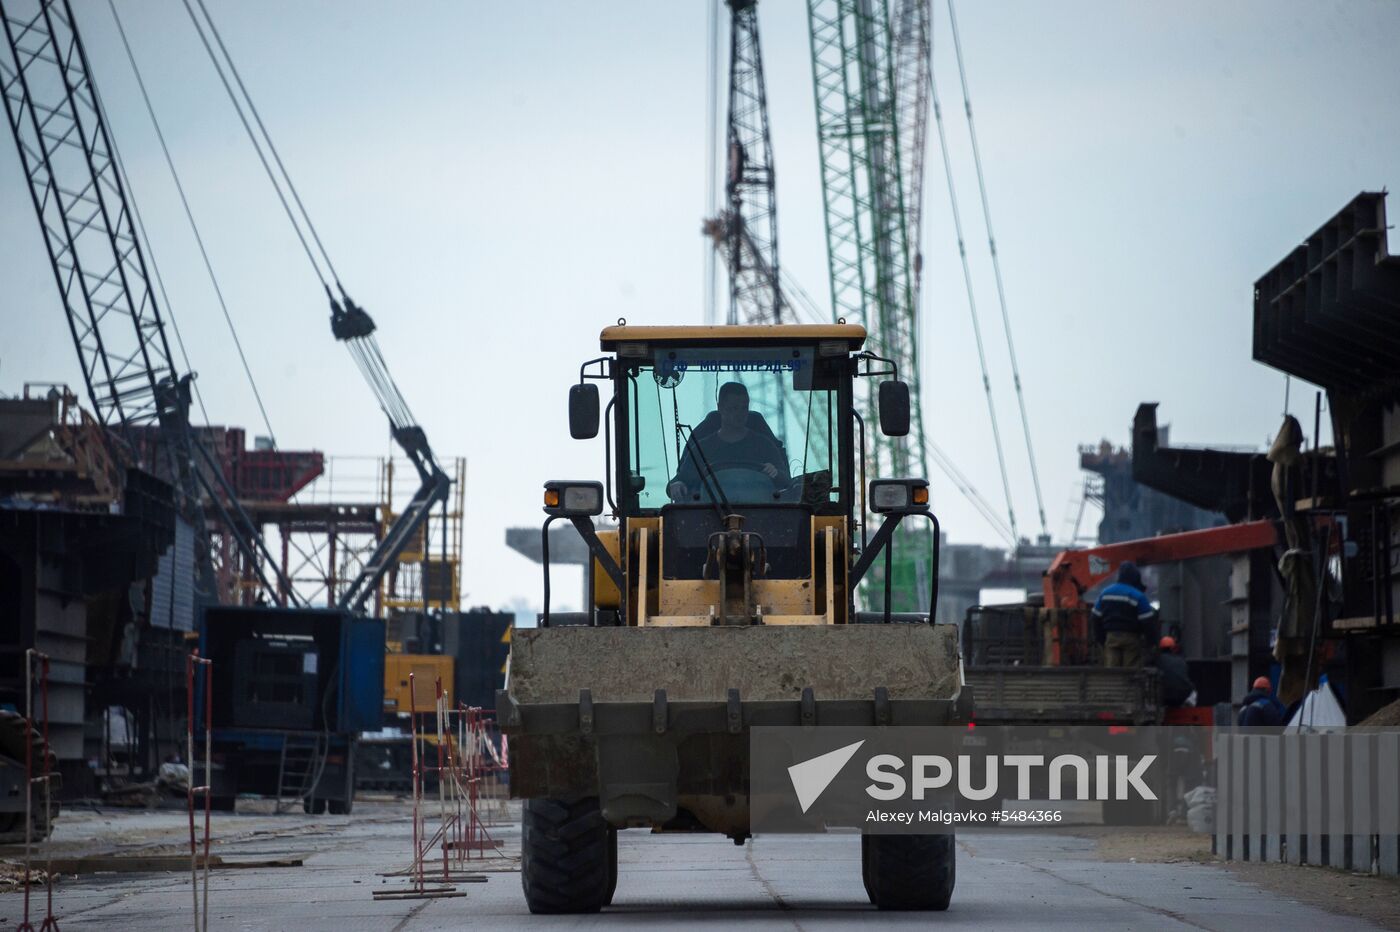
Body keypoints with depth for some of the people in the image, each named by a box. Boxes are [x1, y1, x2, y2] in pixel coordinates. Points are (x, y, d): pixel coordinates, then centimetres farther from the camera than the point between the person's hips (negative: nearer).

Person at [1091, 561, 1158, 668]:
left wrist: (1101, 638, 18)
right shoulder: (1138, 596, -11)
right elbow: (1147, 621, -11)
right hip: (1131, 639, -4)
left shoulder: (1105, 593, 6)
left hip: (1111, 637, 4)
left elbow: (1097, 618, 10)